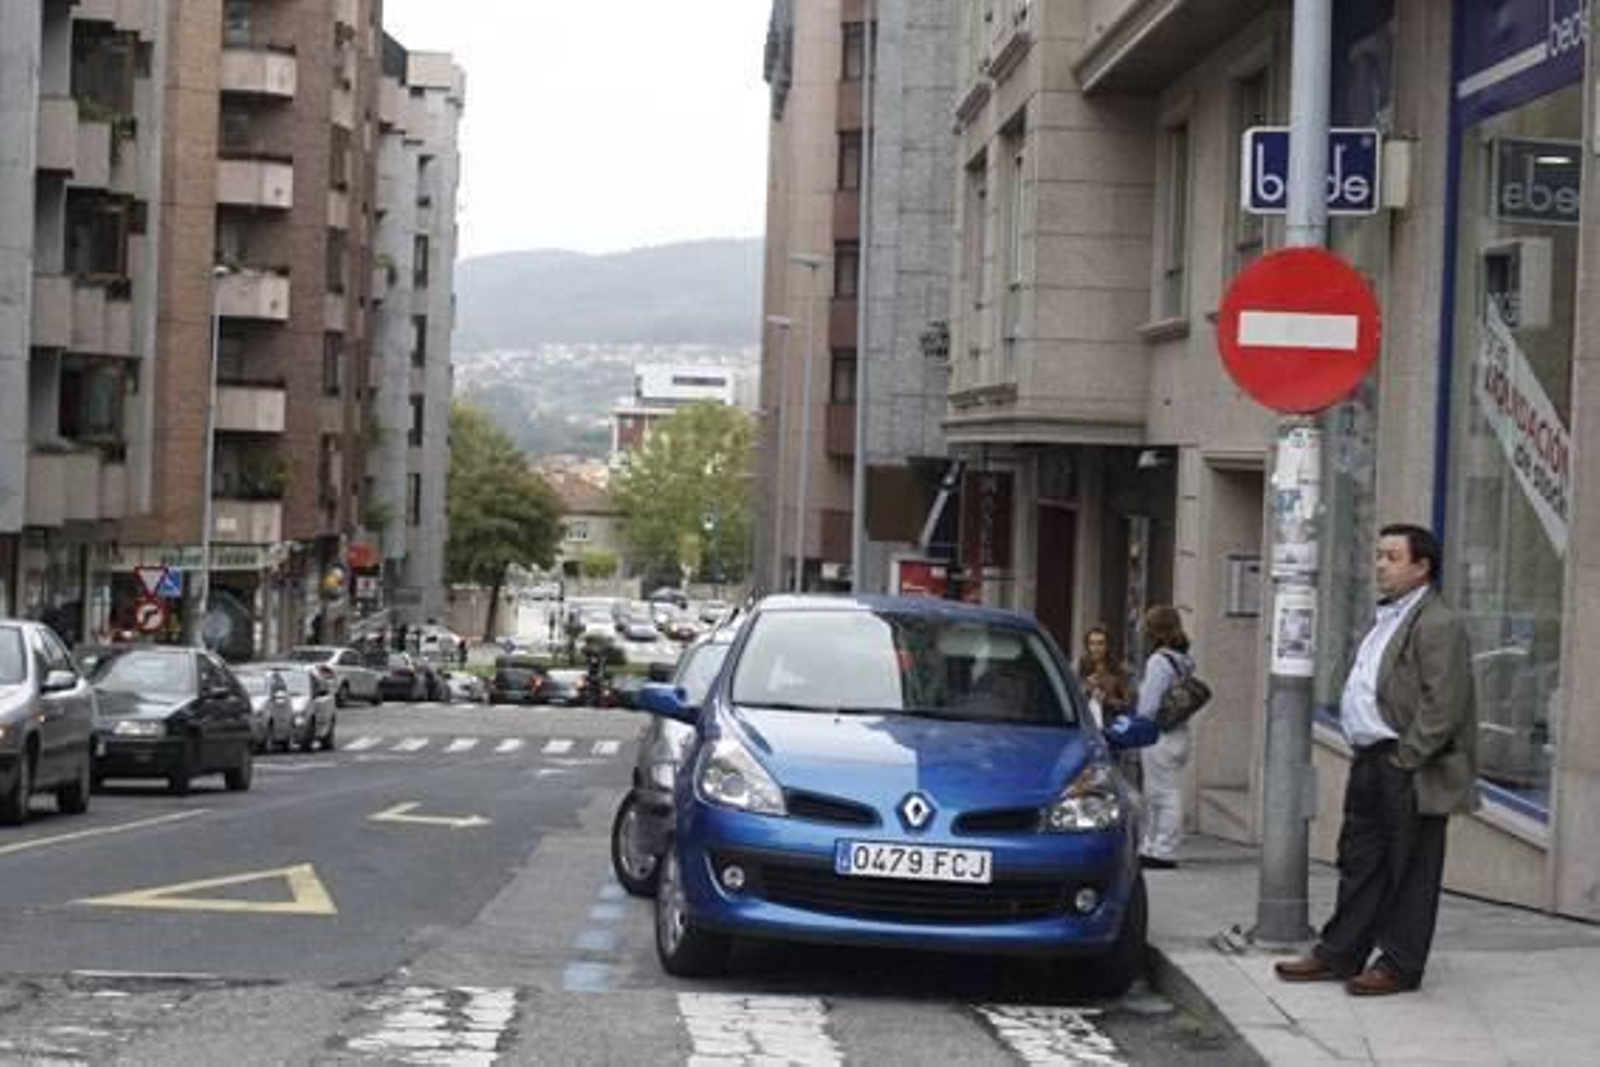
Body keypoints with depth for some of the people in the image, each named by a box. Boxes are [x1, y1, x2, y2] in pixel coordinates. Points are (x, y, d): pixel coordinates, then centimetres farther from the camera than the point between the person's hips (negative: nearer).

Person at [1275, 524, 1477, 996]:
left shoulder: (1438, 625, -14)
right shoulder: (1387, 618, 17)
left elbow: (1442, 706, -21)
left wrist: (1405, 758, -18)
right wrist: (1365, 753, 15)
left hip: (1409, 774, -10)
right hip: (1370, 762, 10)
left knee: (1409, 869, 1)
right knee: (1359, 861, 14)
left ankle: (1400, 966, 8)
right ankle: (1339, 954, 22)